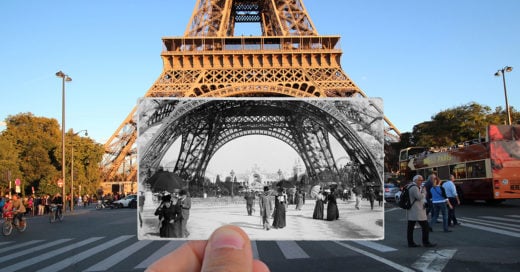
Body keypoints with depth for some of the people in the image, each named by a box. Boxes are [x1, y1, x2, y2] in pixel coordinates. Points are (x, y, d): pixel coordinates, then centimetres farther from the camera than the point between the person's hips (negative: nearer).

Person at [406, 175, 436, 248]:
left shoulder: (409, 186, 18)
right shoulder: (414, 188, -15)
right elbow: (419, 197, -20)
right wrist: (424, 191, -5)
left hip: (411, 211, 10)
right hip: (417, 211, -10)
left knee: (410, 227, 6)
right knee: (425, 226, -2)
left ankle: (410, 243, 8)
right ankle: (426, 242, 0)